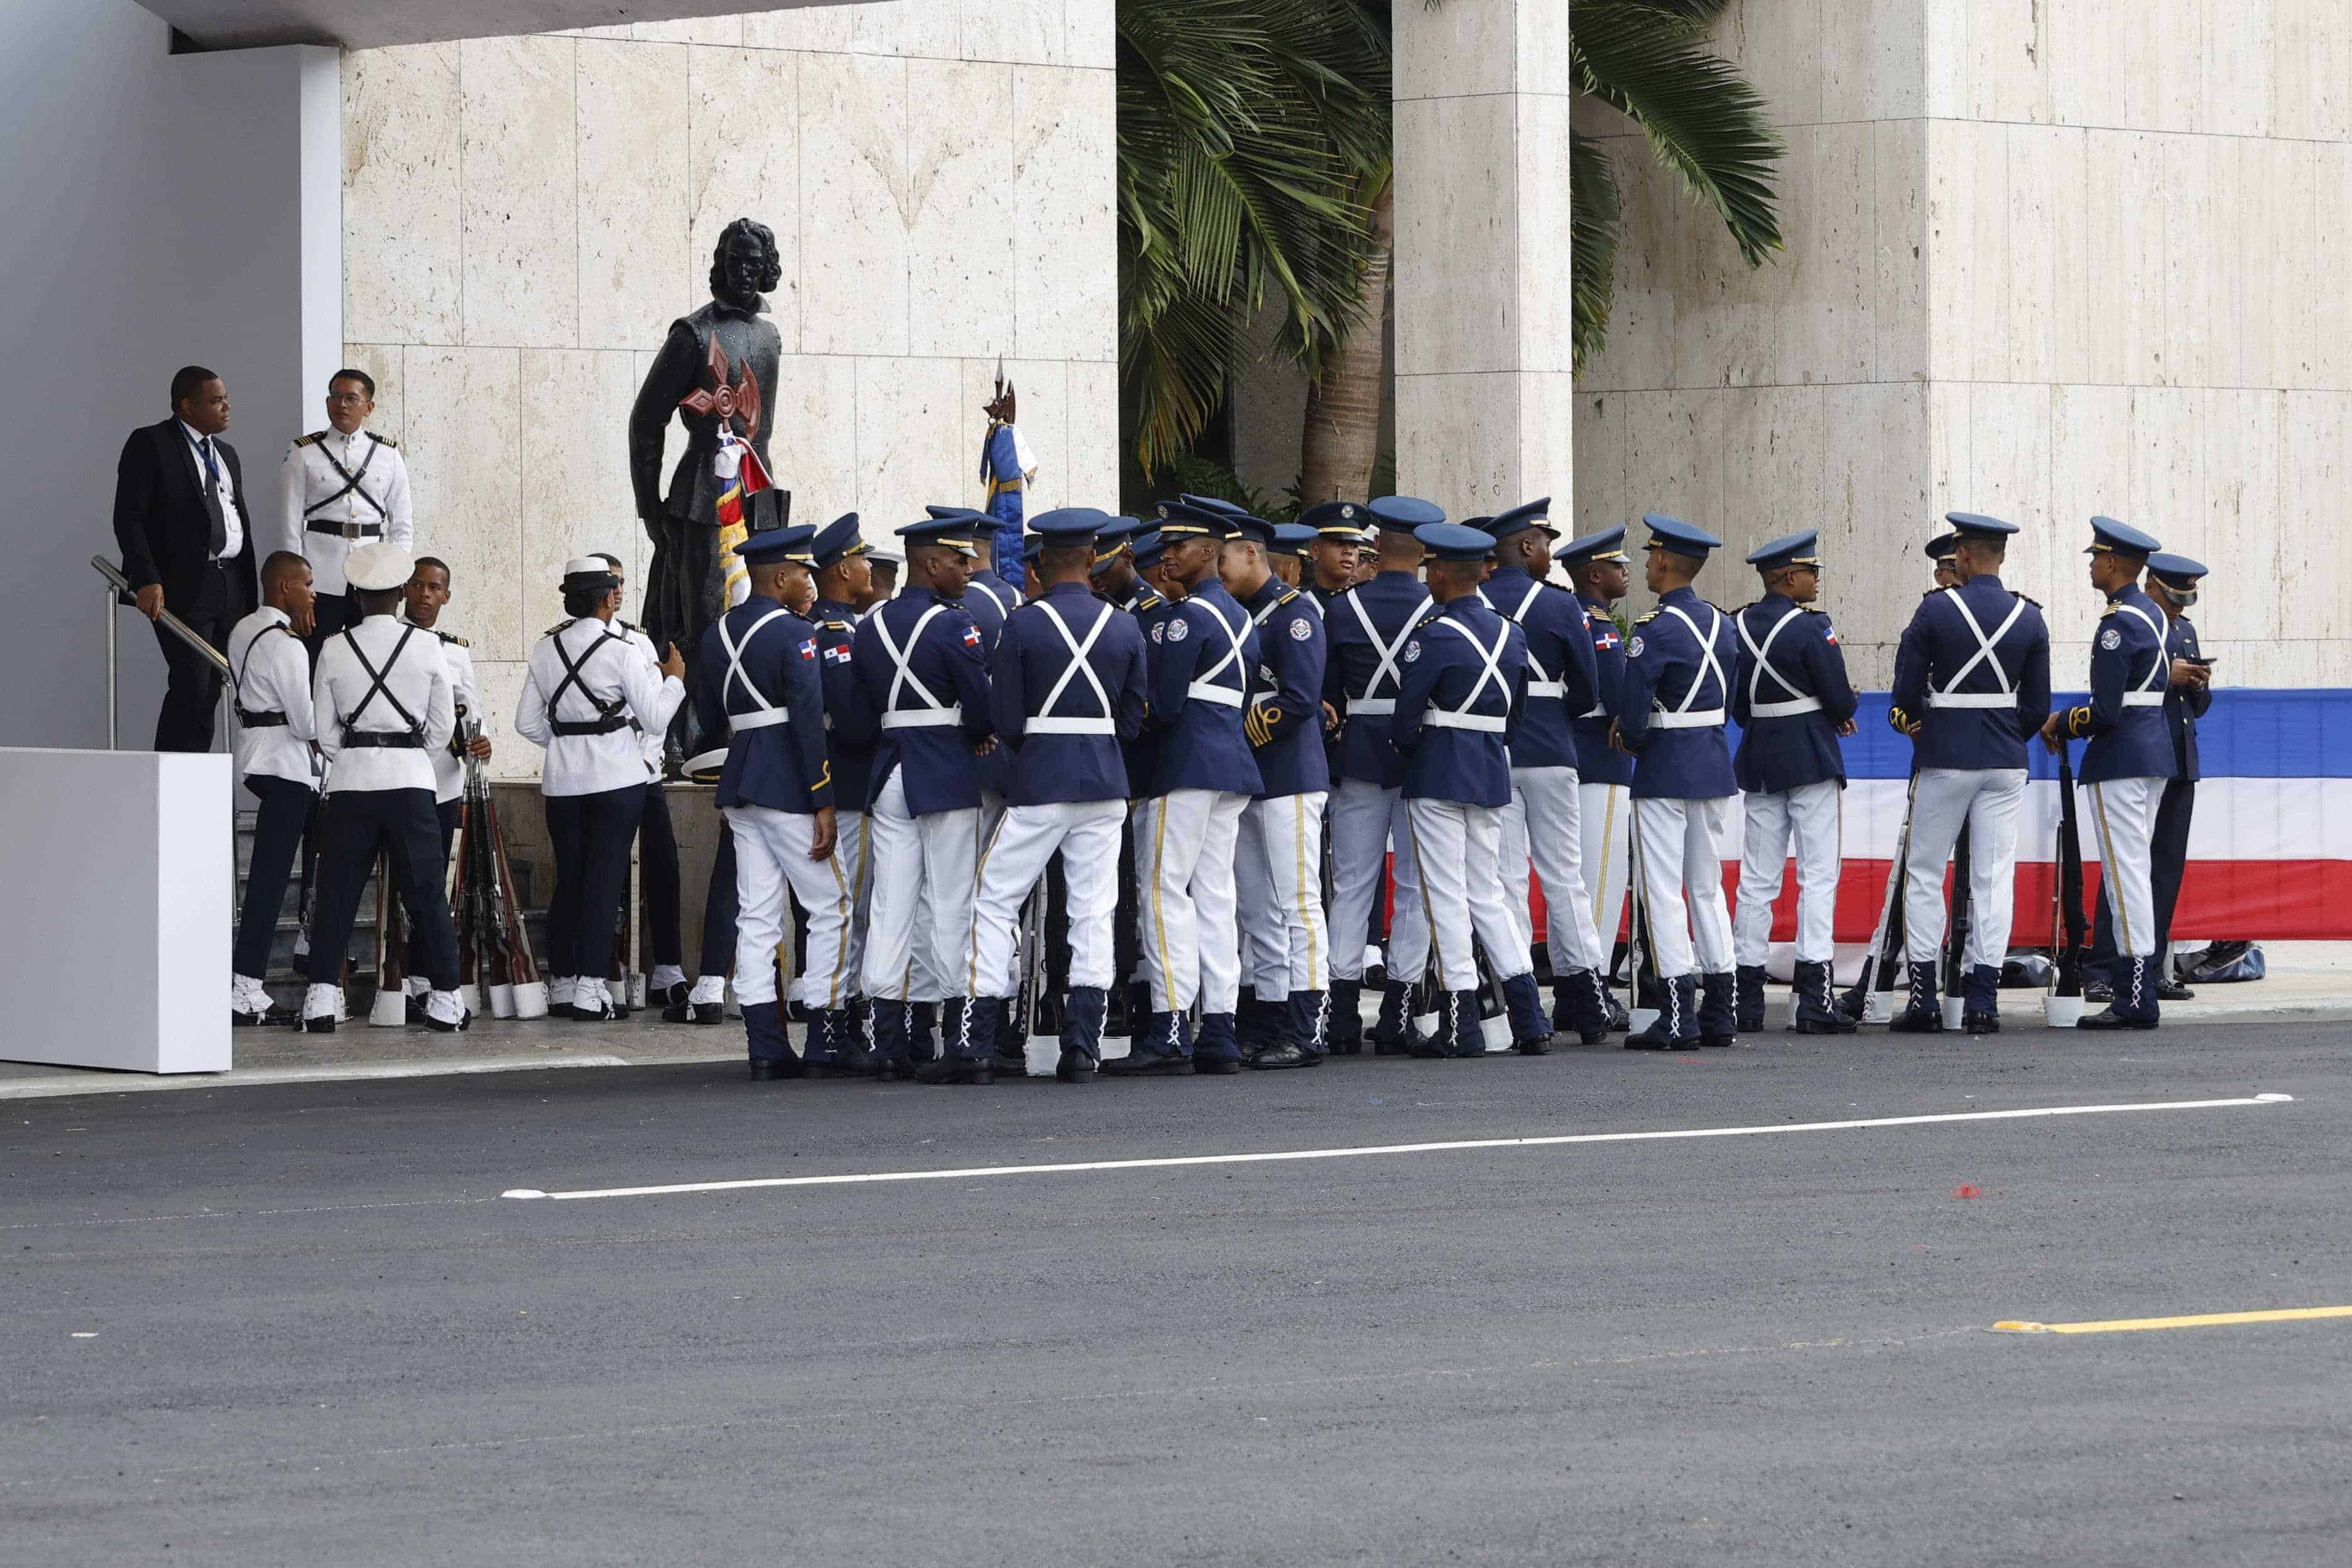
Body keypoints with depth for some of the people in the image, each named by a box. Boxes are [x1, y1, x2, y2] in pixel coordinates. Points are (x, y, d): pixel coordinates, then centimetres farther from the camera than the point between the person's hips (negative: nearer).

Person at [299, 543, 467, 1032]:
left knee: (337, 891, 4)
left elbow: (324, 731, 3)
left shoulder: (335, 649, -1)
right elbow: (443, 725, 4)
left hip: (350, 777, 0)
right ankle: (445, 999, 6)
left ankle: (322, 999, -3)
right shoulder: (426, 647, -2)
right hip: (410, 779, 0)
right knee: (426, 893, 5)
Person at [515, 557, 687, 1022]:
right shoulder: (621, 652, -11)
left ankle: (562, 984, 15)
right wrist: (674, 679, 8)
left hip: (563, 779, 5)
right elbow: (656, 718, -8)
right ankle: (590, 988, -7)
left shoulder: (546, 651, 4)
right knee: (605, 880, -3)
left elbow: (528, 723, 7)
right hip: (616, 778, -5)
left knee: (568, 879, 12)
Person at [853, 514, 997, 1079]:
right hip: (949, 776, -6)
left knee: (891, 908, 5)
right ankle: (964, 1046, -4)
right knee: (950, 908, -3)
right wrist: (982, 736, 6)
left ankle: (890, 1042, 4)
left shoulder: (870, 627, 9)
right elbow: (986, 708, -13)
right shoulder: (954, 625, -12)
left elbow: (859, 713, 12)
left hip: (888, 776, 6)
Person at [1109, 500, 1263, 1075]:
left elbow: (1165, 703, -16)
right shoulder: (1241, 618, 18)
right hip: (1233, 765, 9)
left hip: (1186, 767, -9)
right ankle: (1219, 1033, 5)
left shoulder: (1185, 617, -12)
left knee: (1166, 889, -8)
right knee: (1214, 895, 7)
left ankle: (1168, 1028, -12)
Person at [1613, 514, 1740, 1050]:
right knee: (1707, 889, 13)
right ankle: (1719, 1013, 13)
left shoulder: (1655, 631, -16)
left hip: (1665, 772, -8)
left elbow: (1634, 715, -19)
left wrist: (1632, 740, 4)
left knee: (1663, 893, -4)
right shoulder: (1721, 624, 8)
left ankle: (1678, 1017, -7)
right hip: (1715, 765, 8)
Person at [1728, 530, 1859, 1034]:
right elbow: (1842, 703, -13)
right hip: (1812, 761, -6)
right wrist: (1850, 702, 11)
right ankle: (1815, 1000, -9)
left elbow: (1736, 705, 11)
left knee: (1757, 879, 8)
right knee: (1818, 875, -3)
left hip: (1759, 761, 6)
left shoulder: (1737, 627, 5)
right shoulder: (1810, 628, -13)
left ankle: (1746, 1000, 7)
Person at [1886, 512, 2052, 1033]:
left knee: (1924, 875, 7)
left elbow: (1906, 693, -6)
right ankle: (1983, 1000, 1)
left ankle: (1923, 999, 2)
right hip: (2006, 763, 3)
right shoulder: (2030, 619, 1)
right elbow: (2037, 706, 4)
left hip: (1943, 759, -3)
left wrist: (1915, 720, 15)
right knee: (1994, 878, 4)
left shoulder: (1935, 610, -9)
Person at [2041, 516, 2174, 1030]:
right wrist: (2070, 725, 13)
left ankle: (2135, 999, -8)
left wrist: (2061, 723, -3)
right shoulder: (2154, 614, 14)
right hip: (2155, 753, 10)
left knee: (2125, 872, -8)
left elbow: (2106, 711, -21)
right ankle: (2133, 987, 16)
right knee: (2136, 871, 13)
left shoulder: (2117, 625, -17)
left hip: (2120, 758, -10)